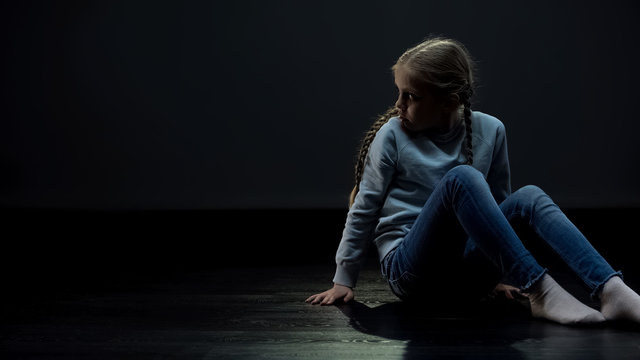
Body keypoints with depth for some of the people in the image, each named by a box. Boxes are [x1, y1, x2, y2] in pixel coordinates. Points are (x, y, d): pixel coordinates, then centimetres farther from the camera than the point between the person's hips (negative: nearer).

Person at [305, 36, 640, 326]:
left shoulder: (490, 131, 2)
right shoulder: (392, 135, -5)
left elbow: (497, 202, 15)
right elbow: (364, 209, 2)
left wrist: (498, 272, 19)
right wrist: (343, 280, 4)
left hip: (466, 270, 4)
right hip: (409, 268, -4)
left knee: (529, 197, -20)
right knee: (461, 177, -30)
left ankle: (611, 289, -36)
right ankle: (541, 292, -36)